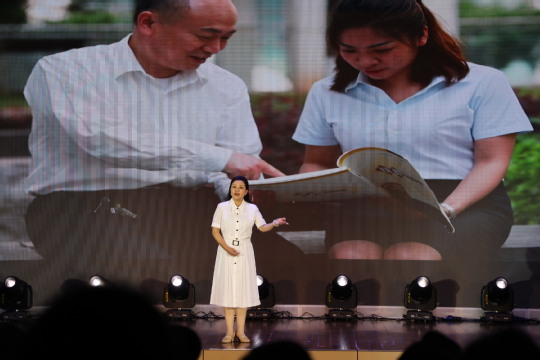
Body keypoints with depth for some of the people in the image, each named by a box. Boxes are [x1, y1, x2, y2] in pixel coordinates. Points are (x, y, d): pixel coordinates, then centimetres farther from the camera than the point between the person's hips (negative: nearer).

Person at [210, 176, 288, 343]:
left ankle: (241, 331, 5)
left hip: (245, 252, 1)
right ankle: (230, 331, 3)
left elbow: (262, 227, 2)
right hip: (226, 252, -1)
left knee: (243, 290, 0)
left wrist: (275, 223, -18)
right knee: (227, 289, -2)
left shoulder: (252, 209, 4)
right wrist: (226, 247, -14)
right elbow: (215, 231, -1)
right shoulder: (222, 207, 0)